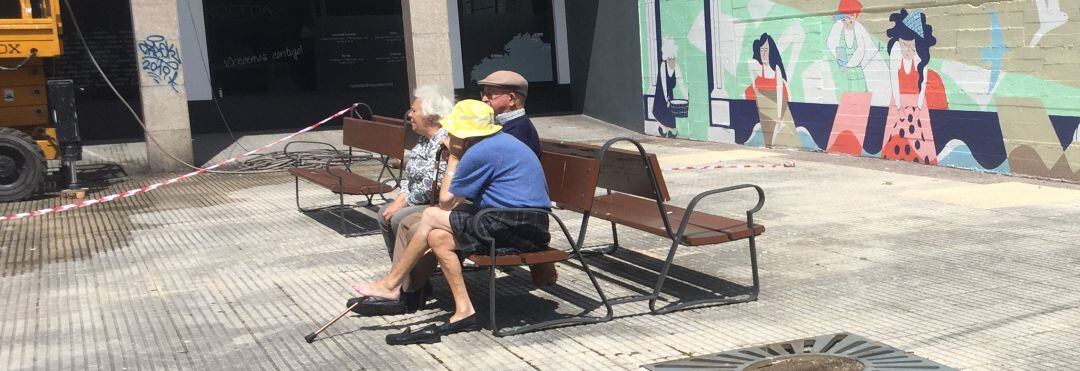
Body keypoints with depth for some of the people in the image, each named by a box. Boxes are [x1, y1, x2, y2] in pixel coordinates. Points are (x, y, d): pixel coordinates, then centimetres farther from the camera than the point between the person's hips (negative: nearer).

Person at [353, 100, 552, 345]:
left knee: (431, 217, -4)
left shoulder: (481, 152, -13)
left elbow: (445, 200, -4)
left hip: (517, 230, -10)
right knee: (438, 237, 5)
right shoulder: (502, 141, 19)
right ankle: (464, 311, 2)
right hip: (531, 226, 10)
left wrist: (453, 158, 6)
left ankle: (390, 285, 10)